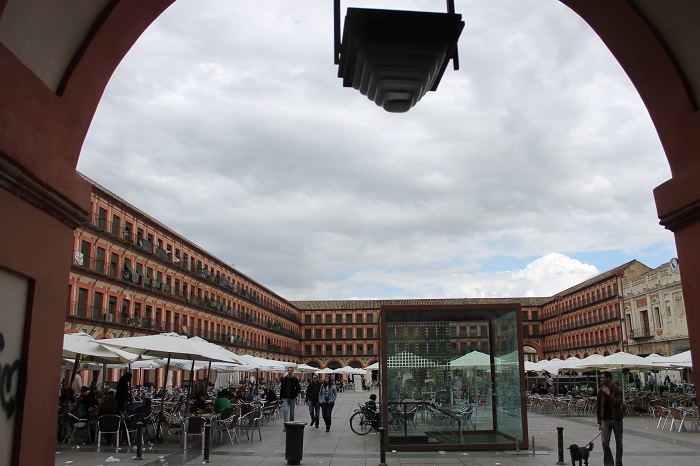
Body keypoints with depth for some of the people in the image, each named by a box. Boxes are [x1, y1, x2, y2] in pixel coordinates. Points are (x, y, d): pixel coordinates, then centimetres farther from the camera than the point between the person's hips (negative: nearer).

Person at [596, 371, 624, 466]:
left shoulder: (617, 390, -9)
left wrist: (609, 394, -24)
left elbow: (618, 404, -22)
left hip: (616, 419, -2)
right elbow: (598, 406, 8)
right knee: (605, 442, -7)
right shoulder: (601, 391, 3)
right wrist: (599, 421, 6)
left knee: (619, 443, 9)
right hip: (605, 419, 3)